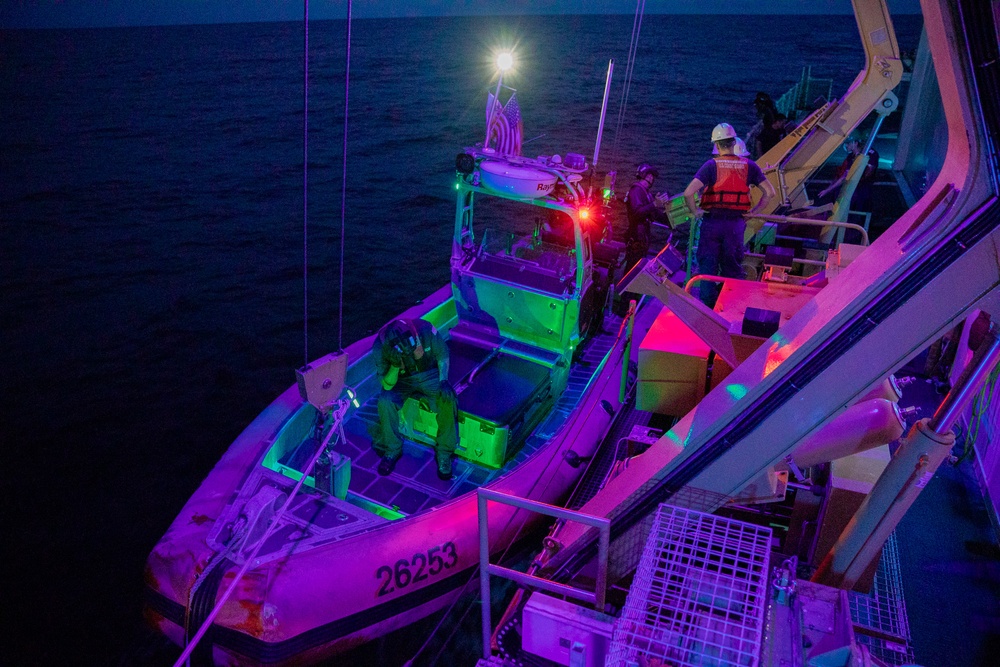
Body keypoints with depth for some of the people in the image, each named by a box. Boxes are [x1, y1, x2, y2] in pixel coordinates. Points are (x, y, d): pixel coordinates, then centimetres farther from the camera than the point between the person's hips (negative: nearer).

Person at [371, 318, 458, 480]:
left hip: (429, 374, 0)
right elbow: (387, 385, -22)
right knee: (385, 402, -29)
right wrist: (395, 367, -41)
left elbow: (442, 355, -8)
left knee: (448, 400, -28)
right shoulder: (380, 346, -28)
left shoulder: (425, 330, -29)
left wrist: (443, 380, -22)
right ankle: (392, 450, -4)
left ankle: (444, 453, -10)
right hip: (400, 379, 0)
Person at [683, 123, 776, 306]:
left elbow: (688, 192, -20)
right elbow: (769, 192, -1)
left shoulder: (711, 165, -9)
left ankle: (708, 309, 8)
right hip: (736, 224, 2)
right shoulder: (749, 165, 0)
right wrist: (754, 211, 8)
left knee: (708, 265, 7)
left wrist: (695, 211, -5)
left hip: (712, 222, -2)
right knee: (733, 267, 14)